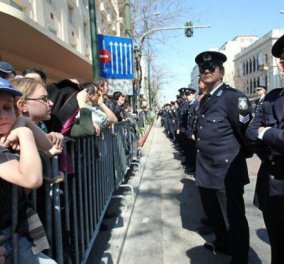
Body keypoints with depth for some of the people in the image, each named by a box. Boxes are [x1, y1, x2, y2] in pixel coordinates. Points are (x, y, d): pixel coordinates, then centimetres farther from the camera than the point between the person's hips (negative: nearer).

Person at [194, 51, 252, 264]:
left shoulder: (233, 96, -15)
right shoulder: (204, 100, 11)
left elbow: (247, 130, -15)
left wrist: (242, 154, -4)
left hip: (228, 167, -9)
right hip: (206, 165, 9)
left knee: (235, 214, 3)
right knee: (210, 206, 22)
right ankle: (222, 243, 45)